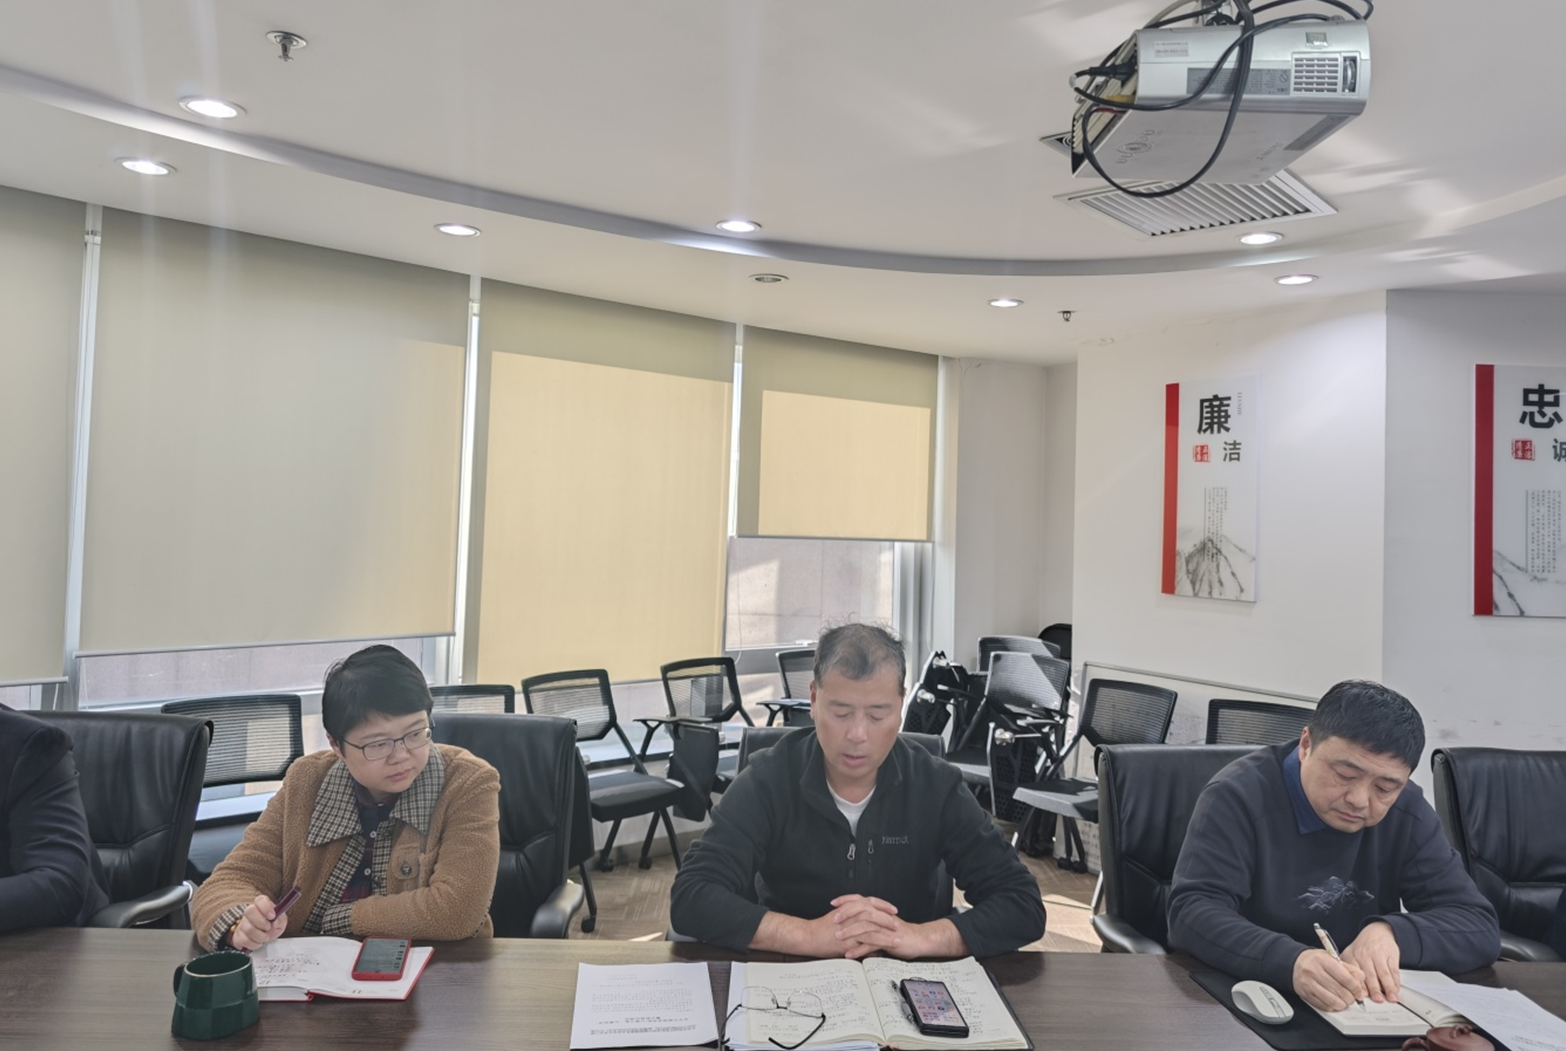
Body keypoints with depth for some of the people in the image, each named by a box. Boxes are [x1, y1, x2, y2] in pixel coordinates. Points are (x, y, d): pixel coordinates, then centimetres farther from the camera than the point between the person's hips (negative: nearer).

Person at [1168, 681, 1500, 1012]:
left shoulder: (1408, 813, 0)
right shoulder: (1238, 795, -14)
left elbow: (1481, 927, -1)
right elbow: (1191, 912, -22)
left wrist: (1391, 932, -20)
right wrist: (1289, 962, -37)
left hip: (1363, 1013, 4)